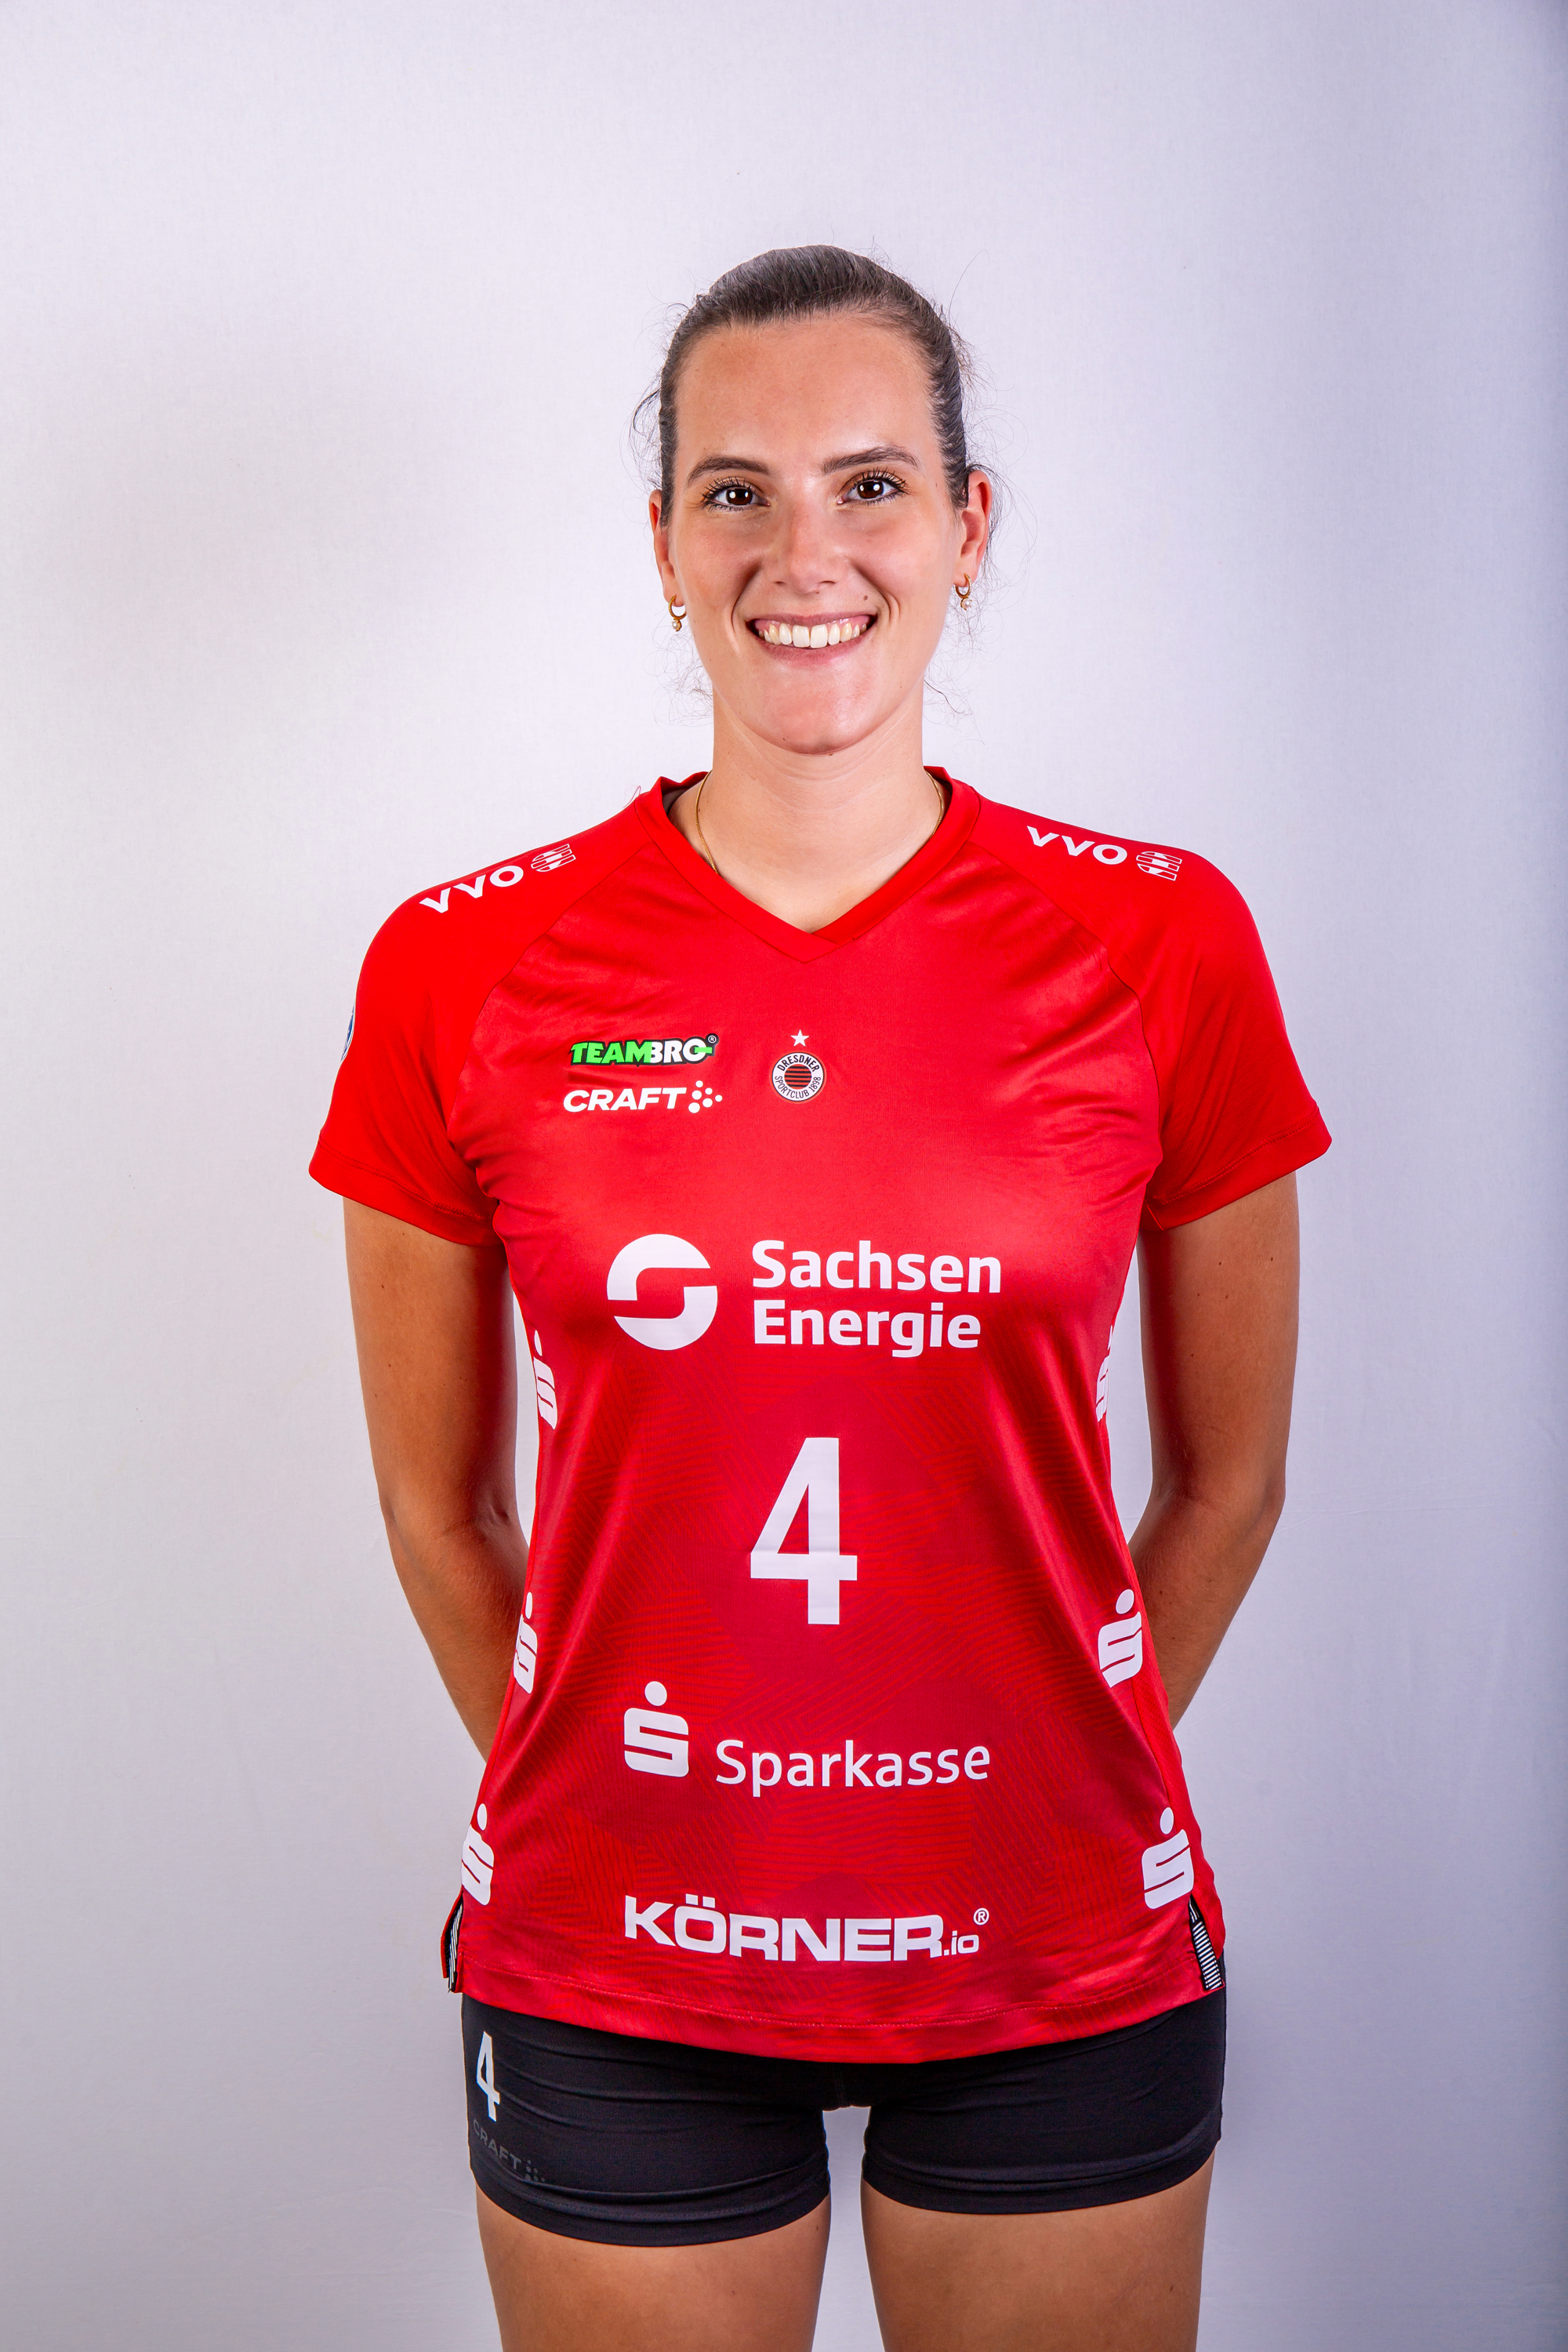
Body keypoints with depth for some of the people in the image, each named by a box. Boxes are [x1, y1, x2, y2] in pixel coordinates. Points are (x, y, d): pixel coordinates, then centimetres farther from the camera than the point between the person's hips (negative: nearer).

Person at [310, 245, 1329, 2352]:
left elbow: (1228, 1482, 4)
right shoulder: (465, 973, -5)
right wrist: (597, 1806, 8)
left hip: (1064, 1966, 1)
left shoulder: (1162, 945, -5)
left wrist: (1054, 1791, 8)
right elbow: (435, 1499, 5)